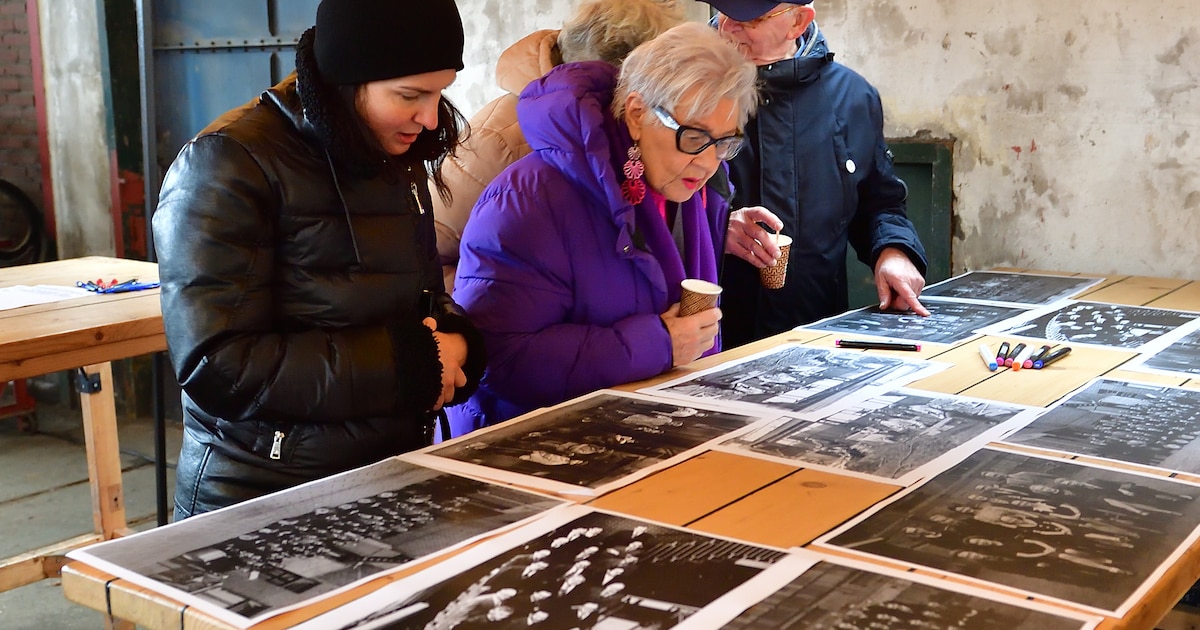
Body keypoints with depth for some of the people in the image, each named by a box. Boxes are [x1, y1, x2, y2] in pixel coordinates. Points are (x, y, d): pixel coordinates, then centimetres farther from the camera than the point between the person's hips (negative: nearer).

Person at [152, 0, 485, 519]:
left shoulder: (399, 162, 5)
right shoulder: (229, 168, -18)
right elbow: (218, 368, -24)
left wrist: (455, 339, -9)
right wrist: (406, 364, -22)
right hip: (261, 498, -7)